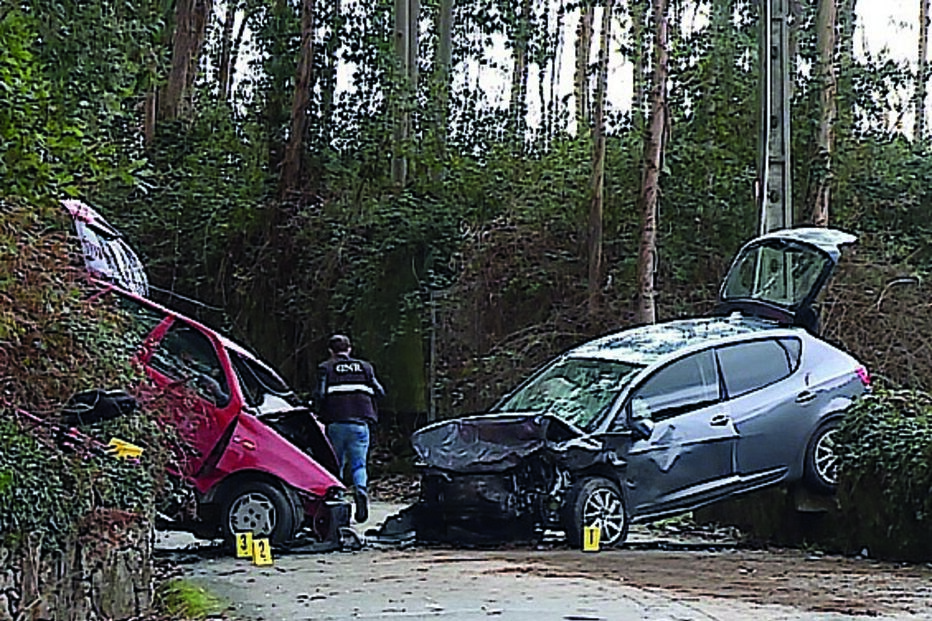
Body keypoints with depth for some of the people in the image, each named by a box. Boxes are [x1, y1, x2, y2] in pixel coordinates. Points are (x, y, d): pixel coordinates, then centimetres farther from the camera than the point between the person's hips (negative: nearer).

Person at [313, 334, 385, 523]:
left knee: (336, 465, 11)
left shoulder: (325, 368, 5)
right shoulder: (364, 367, 12)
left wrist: (321, 415, 11)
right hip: (360, 423, 1)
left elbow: (320, 395, -5)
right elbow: (379, 392, 10)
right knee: (359, 464, 4)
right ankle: (361, 489, -23)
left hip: (335, 423, -1)